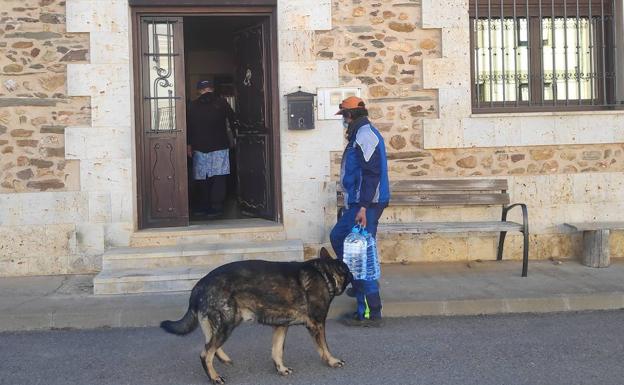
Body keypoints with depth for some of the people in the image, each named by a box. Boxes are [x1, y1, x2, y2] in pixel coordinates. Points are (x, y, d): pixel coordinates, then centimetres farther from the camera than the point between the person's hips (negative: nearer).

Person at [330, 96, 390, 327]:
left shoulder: (365, 135, -14)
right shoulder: (360, 134, 18)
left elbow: (371, 173, -22)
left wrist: (364, 207, -26)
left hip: (365, 204, -11)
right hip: (357, 204, 11)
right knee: (338, 237, 23)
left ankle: (370, 313, -6)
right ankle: (358, 285, 32)